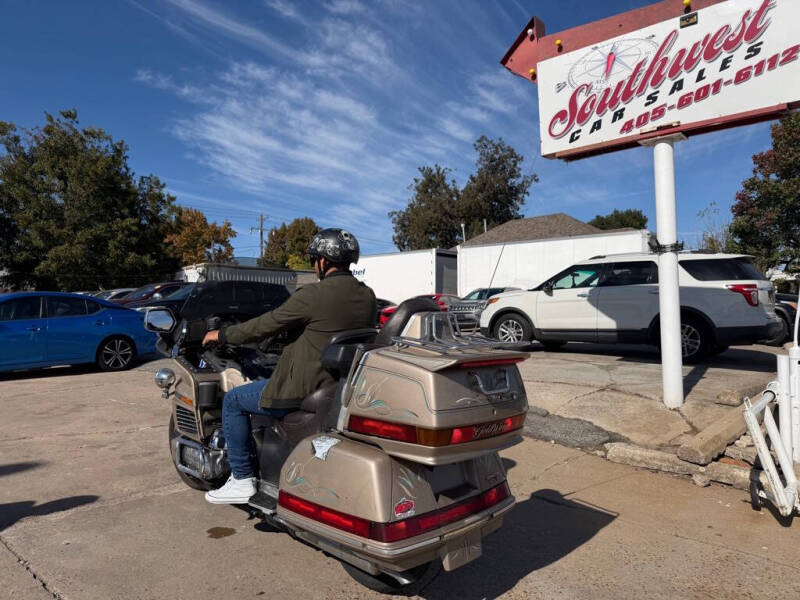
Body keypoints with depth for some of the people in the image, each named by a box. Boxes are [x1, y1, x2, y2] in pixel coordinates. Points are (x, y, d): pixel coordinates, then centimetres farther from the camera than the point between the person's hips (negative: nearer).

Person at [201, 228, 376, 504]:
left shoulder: (313, 295, -19)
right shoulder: (368, 296, 2)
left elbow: (266, 325, -11)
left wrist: (222, 335, 5)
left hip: (306, 389, -8)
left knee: (232, 401, 10)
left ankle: (242, 480, 15)